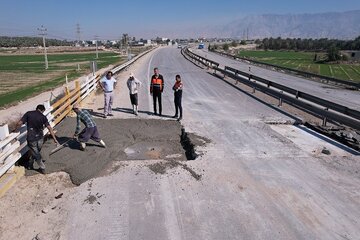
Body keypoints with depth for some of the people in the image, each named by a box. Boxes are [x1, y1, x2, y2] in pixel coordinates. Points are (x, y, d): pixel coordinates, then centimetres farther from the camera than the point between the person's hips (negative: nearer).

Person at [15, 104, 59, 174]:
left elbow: (19, 123, -10)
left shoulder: (28, 114, -4)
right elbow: (49, 128, -8)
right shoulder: (43, 117, -2)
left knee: (36, 154, 12)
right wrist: (54, 139, -6)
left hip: (31, 138, -1)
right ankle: (30, 165, 41)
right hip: (40, 138, 2)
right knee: (35, 152, 26)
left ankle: (42, 168, 19)